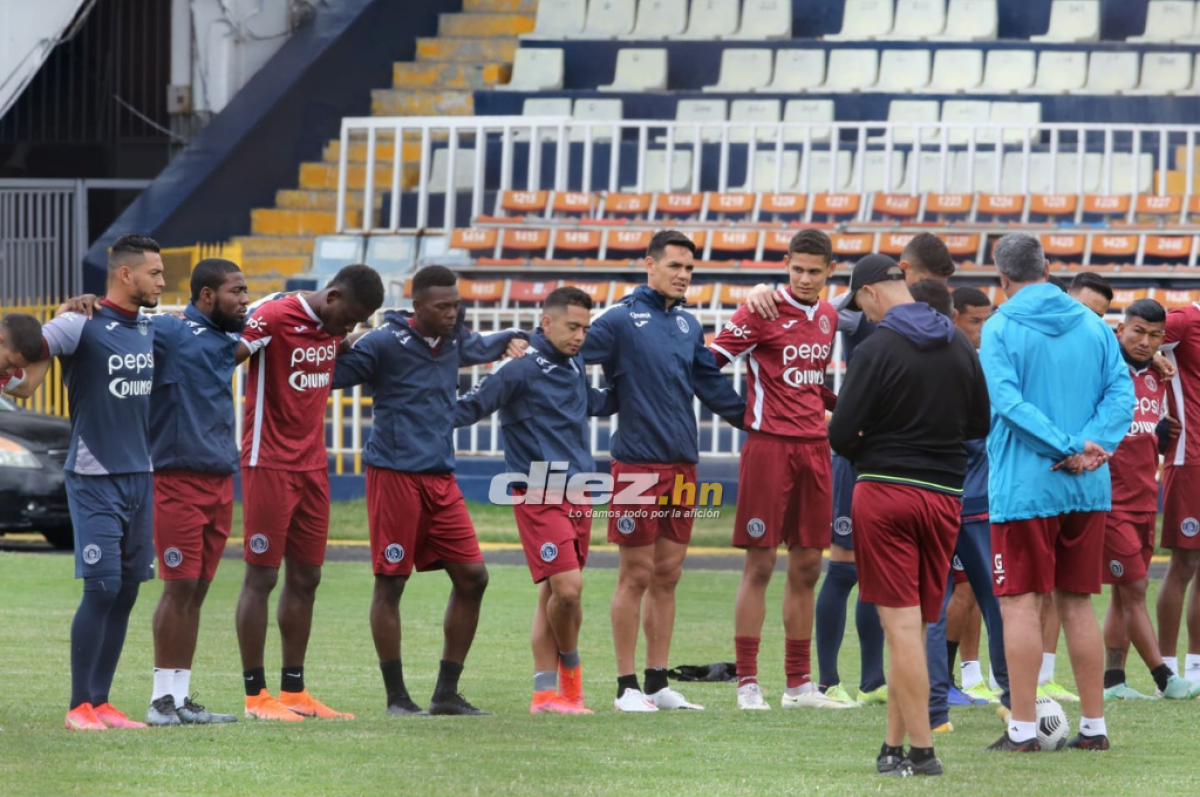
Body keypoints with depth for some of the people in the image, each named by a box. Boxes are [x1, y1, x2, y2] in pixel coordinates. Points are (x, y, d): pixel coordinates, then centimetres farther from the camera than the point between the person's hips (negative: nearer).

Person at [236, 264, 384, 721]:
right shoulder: (274, 317, -15)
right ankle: (256, 695, 0)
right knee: (261, 576, -3)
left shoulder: (334, 327, 8)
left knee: (306, 578, 9)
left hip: (313, 464, 8)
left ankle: (294, 691, 14)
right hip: (270, 463, -8)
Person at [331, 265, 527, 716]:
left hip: (441, 477, 7)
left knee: (472, 577, 2)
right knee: (390, 582, -2)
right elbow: (329, 375, -9)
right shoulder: (385, 344, -8)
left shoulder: (453, 342, 13)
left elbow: (482, 348, 37)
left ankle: (447, 693, 10)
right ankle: (396, 698, 6)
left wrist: (514, 339, 23)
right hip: (394, 473, -7)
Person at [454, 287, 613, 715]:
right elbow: (473, 405, -14)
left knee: (553, 593, 8)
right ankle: (569, 671, 8)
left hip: (578, 493, 8)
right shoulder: (522, 367, -10)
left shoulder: (574, 365, 14)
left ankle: (546, 691, 10)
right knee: (567, 587, -16)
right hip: (540, 495, -8)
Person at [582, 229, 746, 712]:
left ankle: (658, 682, 14)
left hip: (683, 464, 6)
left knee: (667, 575, 9)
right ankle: (626, 686, 3)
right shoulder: (621, 319, -5)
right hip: (637, 462, -6)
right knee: (636, 575, -3)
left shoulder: (688, 325, 14)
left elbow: (712, 386, 19)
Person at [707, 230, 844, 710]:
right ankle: (747, 683, -1)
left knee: (807, 568, 8)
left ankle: (799, 684, 13)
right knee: (760, 565, -5)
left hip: (814, 447, 6)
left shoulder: (828, 316, 13)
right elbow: (710, 362, -6)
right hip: (769, 444, -6)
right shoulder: (762, 312, -7)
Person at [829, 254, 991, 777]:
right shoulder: (959, 346, 6)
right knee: (914, 626, 11)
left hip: (884, 493, -5)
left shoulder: (878, 350, -12)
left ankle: (920, 750, -8)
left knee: (902, 624, -5)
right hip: (945, 494, 5)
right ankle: (894, 745, 15)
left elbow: (841, 434, -13)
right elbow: (980, 423, 15)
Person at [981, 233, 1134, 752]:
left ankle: (1023, 729, -6)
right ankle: (1093, 726, 13)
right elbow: (1121, 392, 0)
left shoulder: (1000, 328, -6)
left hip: (1023, 488, -5)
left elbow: (1006, 401, -17)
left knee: (1021, 603, -2)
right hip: (1088, 491, 5)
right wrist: (1089, 446, -11)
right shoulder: (1093, 325, 9)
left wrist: (1069, 448, -18)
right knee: (1077, 603, 12)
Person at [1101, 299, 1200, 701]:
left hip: (1144, 498, 7)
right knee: (1134, 590, -5)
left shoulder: (1156, 379, 10)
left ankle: (1113, 679, 12)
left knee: (1126, 593, 8)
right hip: (1111, 499, -7)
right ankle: (1164, 678, -3)